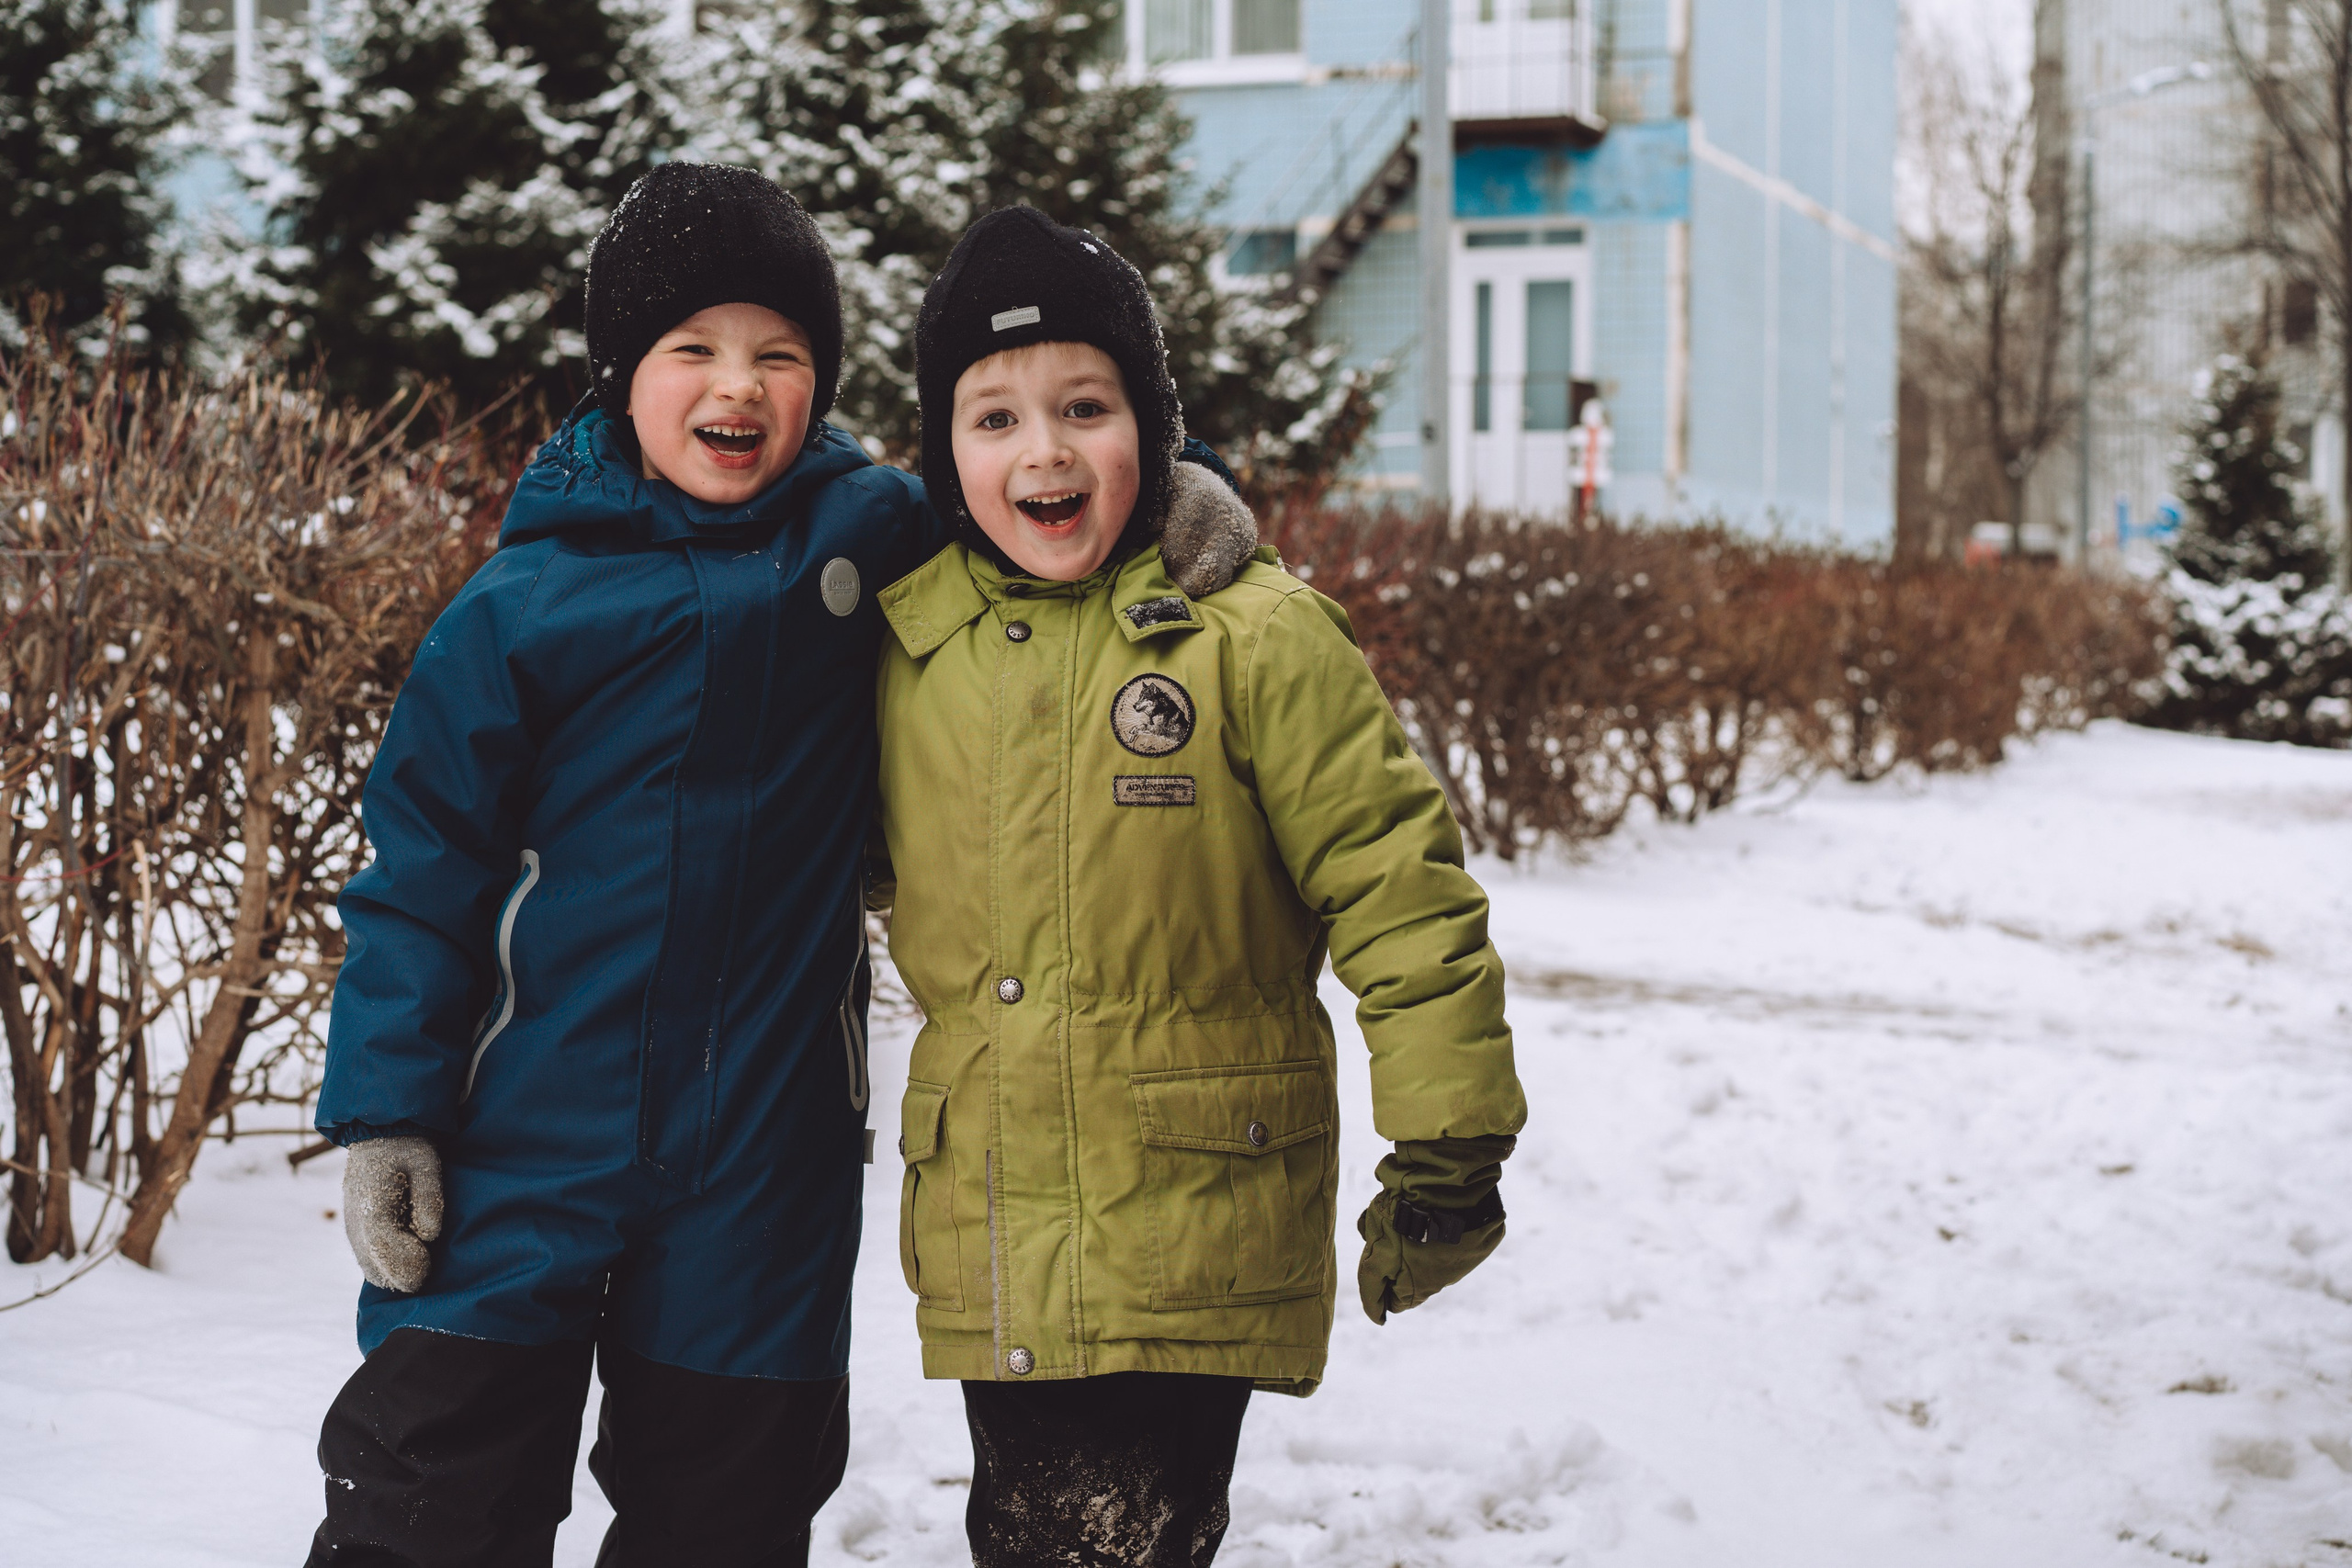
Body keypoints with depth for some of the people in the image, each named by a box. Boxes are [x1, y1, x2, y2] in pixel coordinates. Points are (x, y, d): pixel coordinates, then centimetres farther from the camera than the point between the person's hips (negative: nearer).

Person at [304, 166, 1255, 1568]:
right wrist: (386, 1114, -4)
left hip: (762, 1181, 2)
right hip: (523, 1156, -1)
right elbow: (424, 870, 0)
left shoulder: (870, 533, 1)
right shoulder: (523, 607, -3)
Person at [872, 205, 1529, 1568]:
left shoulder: (1256, 639, -9)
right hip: (990, 1256, 5)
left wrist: (1447, 1148, -8)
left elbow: (1398, 884, -8)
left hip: (1195, 1241, -4)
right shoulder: (911, 646, 5)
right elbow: (862, 861, 24)